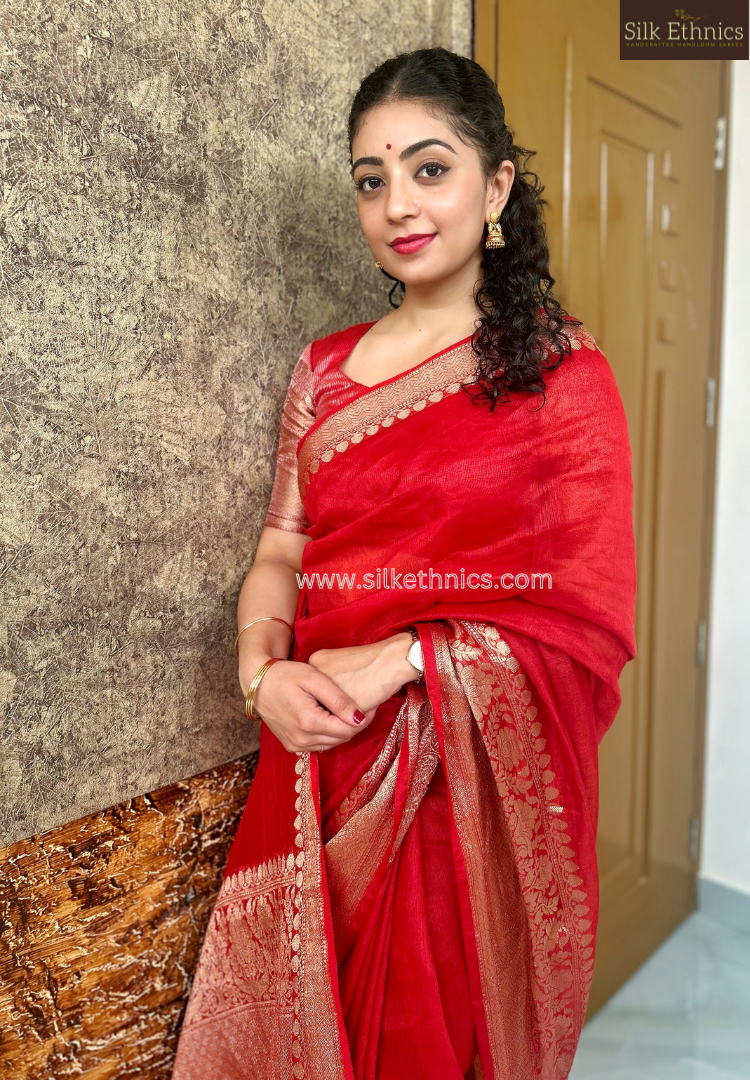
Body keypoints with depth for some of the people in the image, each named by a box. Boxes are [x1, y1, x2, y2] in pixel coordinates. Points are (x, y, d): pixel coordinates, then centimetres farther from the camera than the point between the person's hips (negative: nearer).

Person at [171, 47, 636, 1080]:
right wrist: (263, 673, -12)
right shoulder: (325, 368, 7)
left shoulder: (561, 368, -5)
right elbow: (280, 551, 7)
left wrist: (399, 661, -19)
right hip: (325, 758, 4)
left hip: (482, 773, -3)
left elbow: (593, 614, -10)